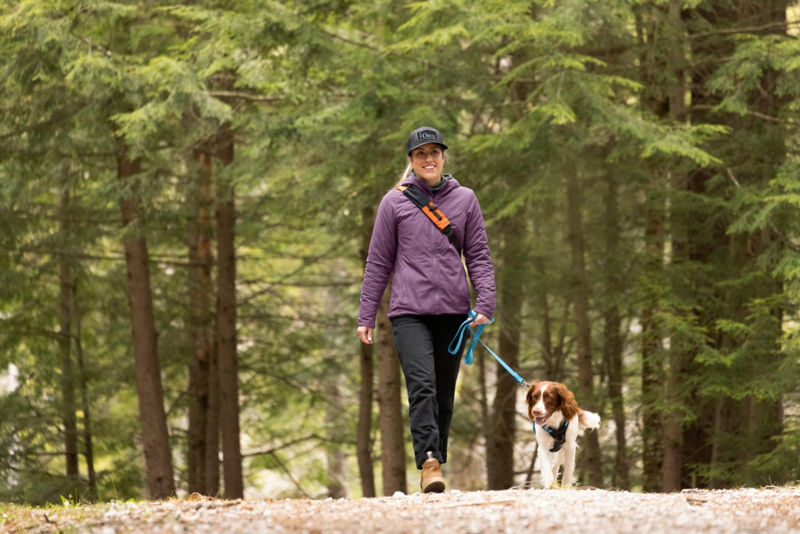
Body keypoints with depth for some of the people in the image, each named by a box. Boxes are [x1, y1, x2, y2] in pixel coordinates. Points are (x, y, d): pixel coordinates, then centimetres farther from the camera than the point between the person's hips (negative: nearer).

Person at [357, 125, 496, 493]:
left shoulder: (464, 200, 10)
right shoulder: (394, 203, 5)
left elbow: (479, 256, 9)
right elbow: (378, 263, 7)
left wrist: (486, 303, -6)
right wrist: (366, 317, 3)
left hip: (453, 311, 3)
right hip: (409, 311, -3)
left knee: (444, 394, 7)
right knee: (422, 386, -19)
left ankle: (437, 462, 15)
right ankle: (428, 465, -27)